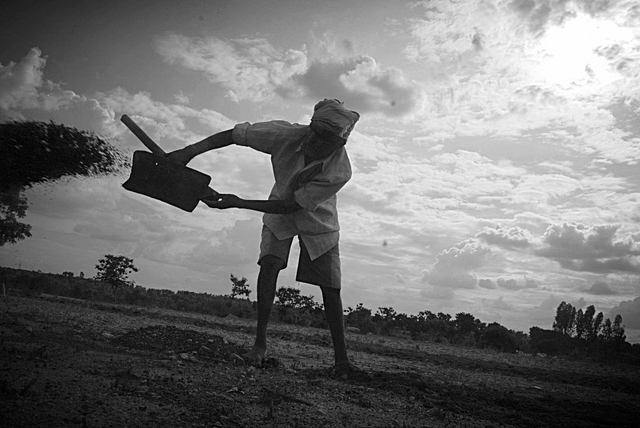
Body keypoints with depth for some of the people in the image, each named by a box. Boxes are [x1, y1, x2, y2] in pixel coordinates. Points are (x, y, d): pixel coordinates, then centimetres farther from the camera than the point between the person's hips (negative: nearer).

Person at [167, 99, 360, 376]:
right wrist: (190, 151, -36)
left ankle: (342, 359, 6)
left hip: (319, 221, -1)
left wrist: (238, 203, -36)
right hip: (279, 217, 2)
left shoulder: (339, 173, -37)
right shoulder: (286, 134, -32)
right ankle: (260, 344, -9)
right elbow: (232, 135, -25)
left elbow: (290, 205, -33)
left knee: (330, 289, -5)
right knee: (269, 264, -19)